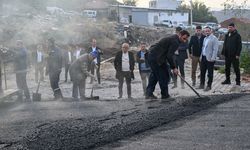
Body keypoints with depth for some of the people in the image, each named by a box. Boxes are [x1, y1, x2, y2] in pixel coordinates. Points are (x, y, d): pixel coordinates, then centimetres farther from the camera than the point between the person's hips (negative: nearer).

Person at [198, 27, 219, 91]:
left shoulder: (214, 38, -8)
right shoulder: (205, 38, 17)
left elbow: (215, 49, -14)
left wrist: (213, 58, -20)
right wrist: (201, 56, 12)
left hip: (210, 58, -7)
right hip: (203, 57, 8)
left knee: (210, 73, 1)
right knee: (202, 72, 11)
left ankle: (209, 86, 8)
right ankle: (202, 84, 21)